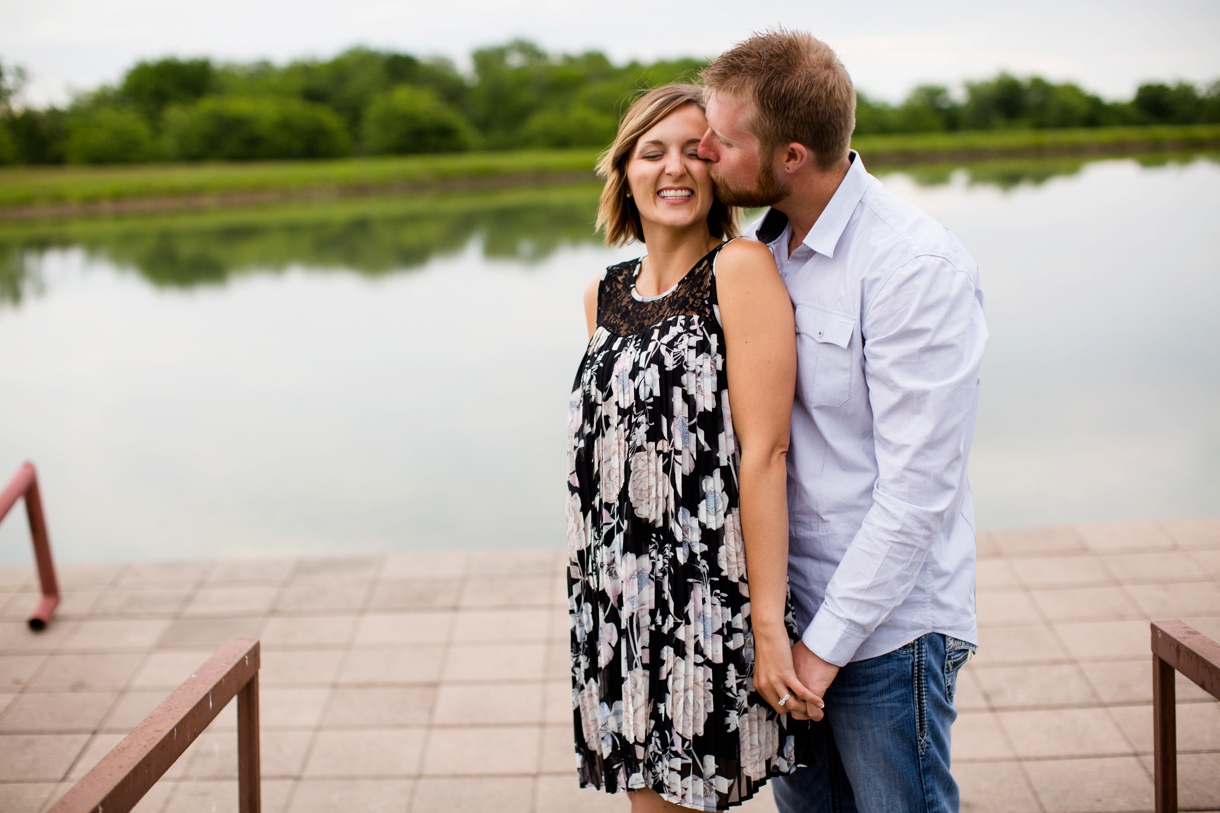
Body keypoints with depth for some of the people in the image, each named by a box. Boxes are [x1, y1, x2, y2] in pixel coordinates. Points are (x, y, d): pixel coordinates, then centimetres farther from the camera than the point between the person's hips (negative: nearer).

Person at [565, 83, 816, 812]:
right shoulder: (605, 294, 10)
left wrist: (769, 623, -17)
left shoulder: (743, 269, -10)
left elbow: (764, 452, -15)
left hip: (712, 607, -6)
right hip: (621, 607, 6)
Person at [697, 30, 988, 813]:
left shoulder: (919, 268, -19)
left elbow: (916, 491, -20)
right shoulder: (766, 248, 5)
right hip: (786, 608, 7)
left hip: (886, 628, -7)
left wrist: (826, 643, -17)